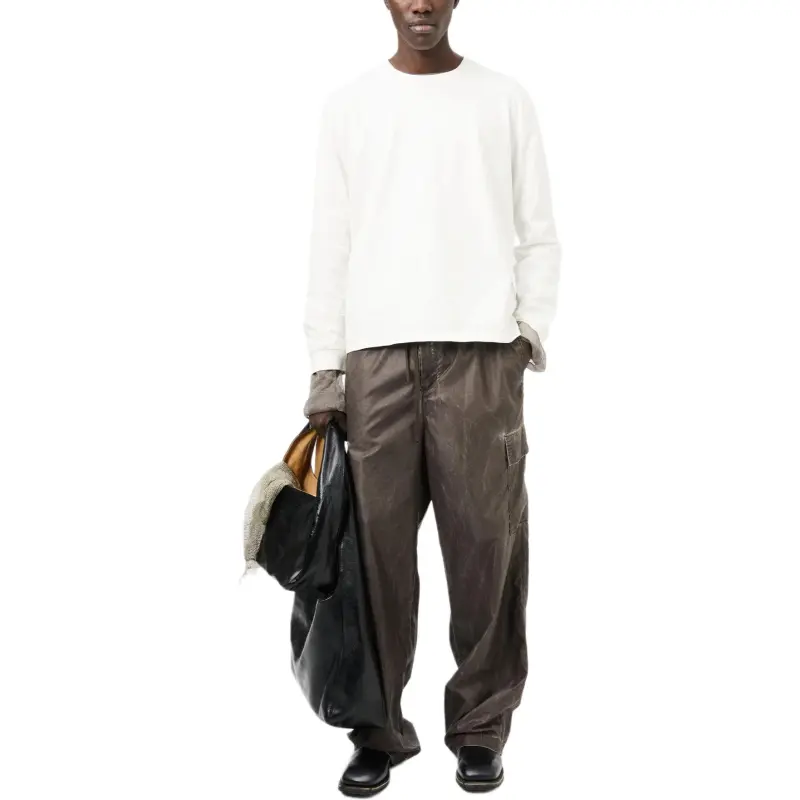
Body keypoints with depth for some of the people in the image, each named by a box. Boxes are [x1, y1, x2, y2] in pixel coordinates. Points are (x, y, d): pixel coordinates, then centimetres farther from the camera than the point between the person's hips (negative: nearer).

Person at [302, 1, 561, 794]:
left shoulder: (504, 98, 10)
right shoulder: (348, 103, 12)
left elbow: (537, 234, 9)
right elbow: (330, 241, 8)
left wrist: (530, 328, -6)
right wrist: (324, 366, 2)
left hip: (480, 351, -1)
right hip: (376, 352, 1)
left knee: (486, 543, -1)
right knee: (376, 544, 0)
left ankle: (480, 725, 11)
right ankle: (379, 727, 11)